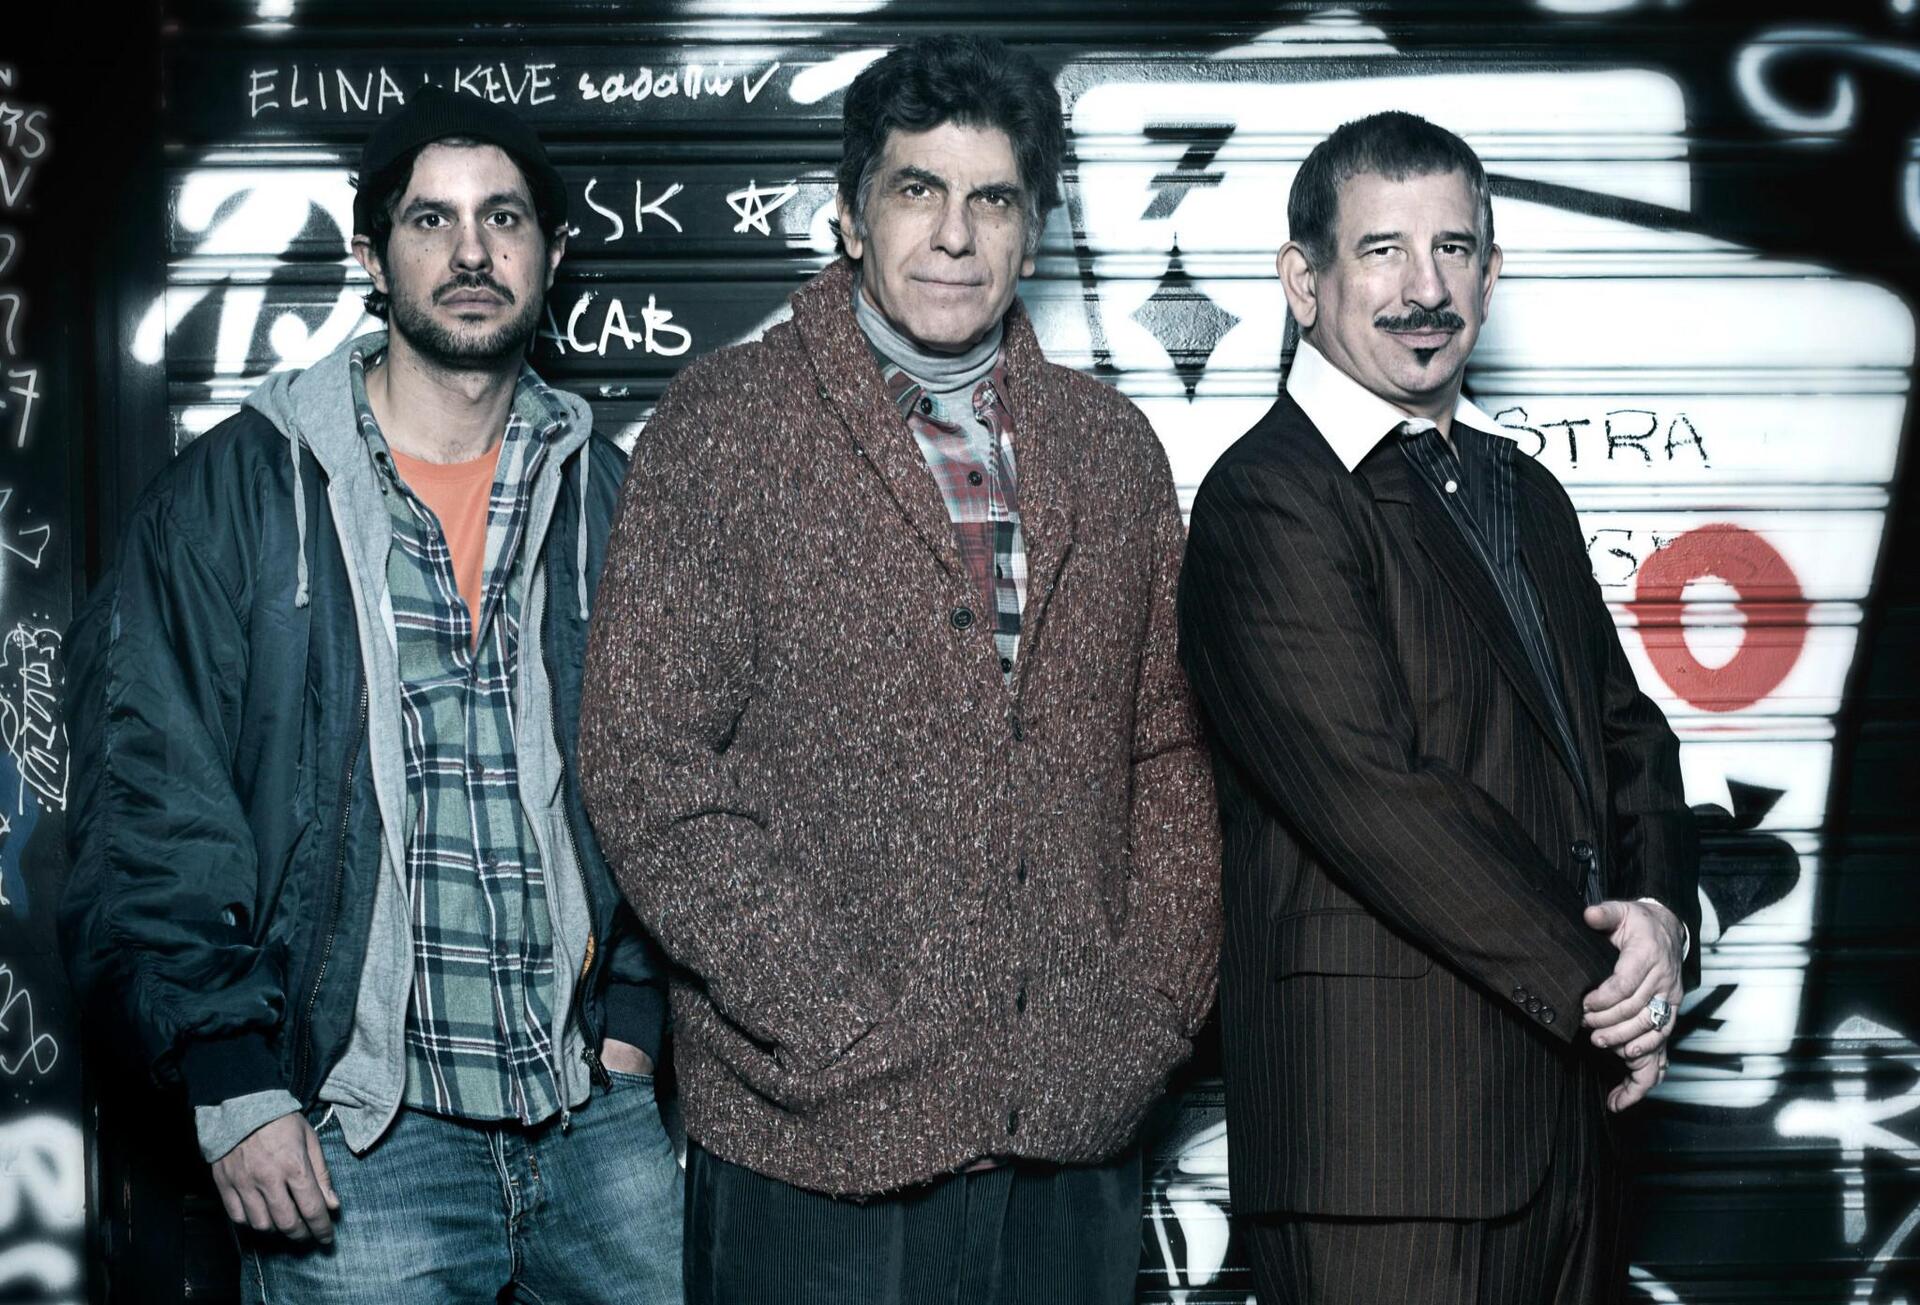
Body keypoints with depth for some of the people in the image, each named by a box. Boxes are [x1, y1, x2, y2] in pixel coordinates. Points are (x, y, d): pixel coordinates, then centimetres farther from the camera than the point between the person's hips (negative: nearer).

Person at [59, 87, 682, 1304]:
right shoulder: (234, 491, -1)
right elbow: (150, 804, -5)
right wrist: (235, 1080, -11)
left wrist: (633, 1006, 4)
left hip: (603, 1112, 3)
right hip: (354, 1134, -3)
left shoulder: (607, 501, 10)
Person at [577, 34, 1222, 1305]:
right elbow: (646, 763, -9)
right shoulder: (726, 424, -4)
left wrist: (1160, 1001, 2)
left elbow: (1167, 748, 14)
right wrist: (840, 1030, -13)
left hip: (1081, 1122, 4)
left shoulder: (1109, 446, 11)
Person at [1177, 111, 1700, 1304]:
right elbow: (1377, 801, -18)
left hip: (1572, 1101, 8)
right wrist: (1601, 983, -12)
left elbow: (1623, 731, 16)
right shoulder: (1267, 502, -11)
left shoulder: (1525, 493, 18)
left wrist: (1660, 910, -5)